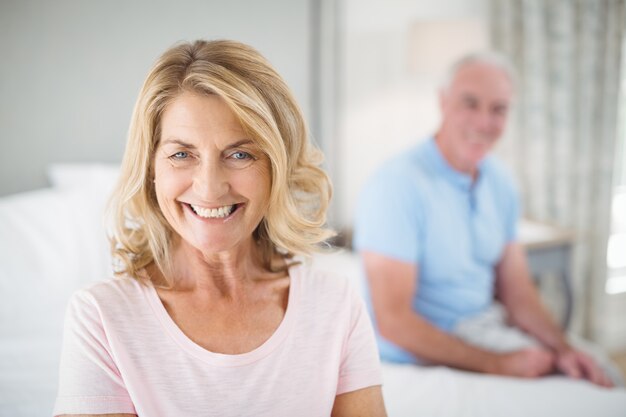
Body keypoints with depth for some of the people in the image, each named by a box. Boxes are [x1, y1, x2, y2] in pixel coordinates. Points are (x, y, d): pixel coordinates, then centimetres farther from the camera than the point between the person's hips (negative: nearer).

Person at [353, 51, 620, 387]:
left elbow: (516, 292, 8)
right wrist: (496, 363, -21)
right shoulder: (397, 185, -20)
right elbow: (393, 321, -22)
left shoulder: (499, 183, 5)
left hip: (492, 326, 7)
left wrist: (563, 349, -9)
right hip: (424, 357, -7)